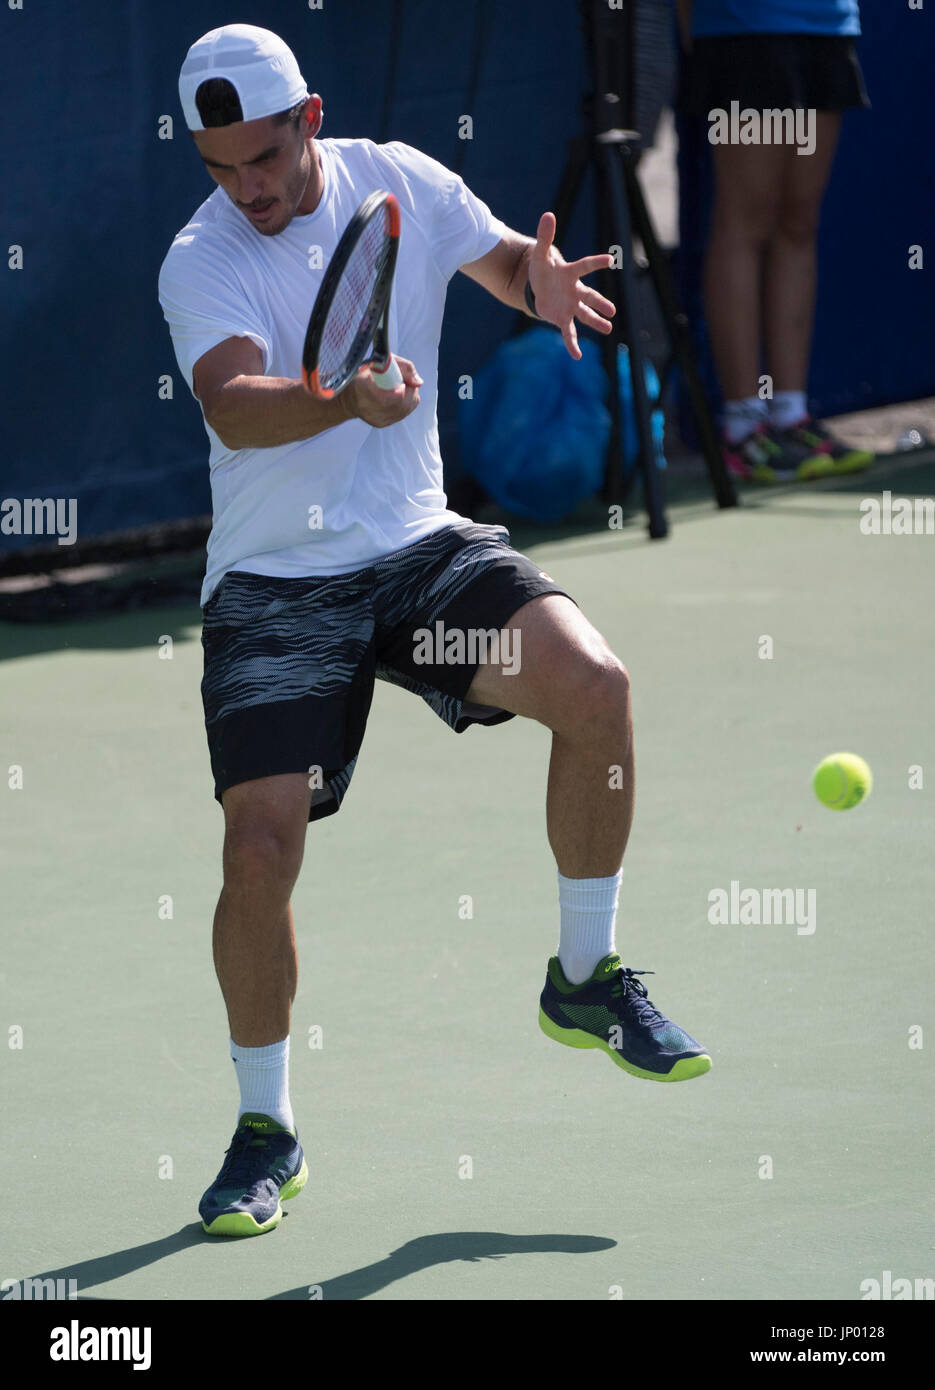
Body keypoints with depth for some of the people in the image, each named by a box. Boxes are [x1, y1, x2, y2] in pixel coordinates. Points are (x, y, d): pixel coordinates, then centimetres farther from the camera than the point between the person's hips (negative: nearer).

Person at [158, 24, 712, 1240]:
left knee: (595, 683, -21)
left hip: (420, 548, 3)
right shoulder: (202, 263, -14)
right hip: (274, 583, -3)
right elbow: (234, 403, -31)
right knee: (260, 843, -16)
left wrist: (543, 278, -11)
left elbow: (501, 258, 15)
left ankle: (585, 981, 0)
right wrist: (345, 399, -52)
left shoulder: (399, 182, 0)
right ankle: (266, 1128, 7)